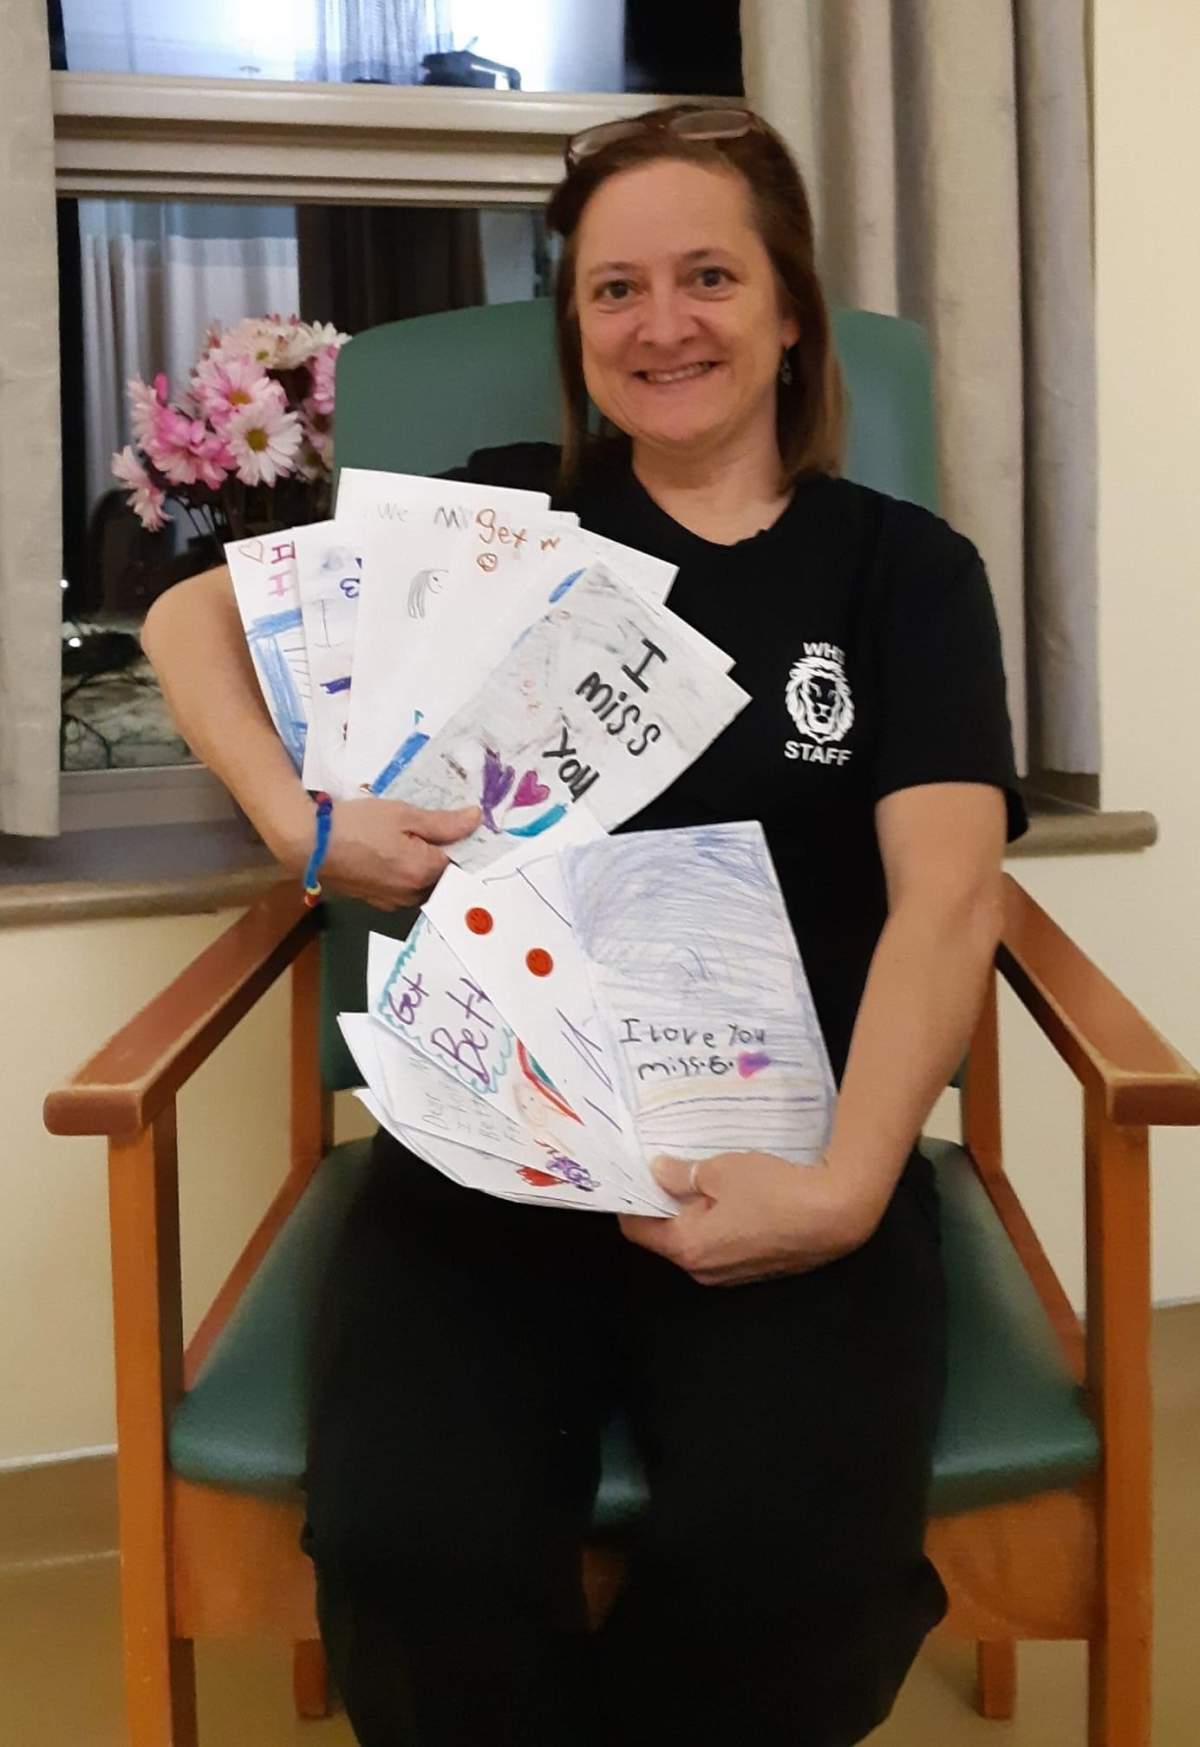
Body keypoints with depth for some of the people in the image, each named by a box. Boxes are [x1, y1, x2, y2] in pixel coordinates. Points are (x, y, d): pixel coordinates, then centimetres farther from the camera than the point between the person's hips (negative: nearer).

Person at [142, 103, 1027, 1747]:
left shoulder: (902, 566, 9)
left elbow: (946, 892, -5)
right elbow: (192, 616, 18)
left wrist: (849, 1181, -21)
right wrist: (297, 819, -1)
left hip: (782, 1151, 0)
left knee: (791, 1561, -29)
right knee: (412, 1550, -28)